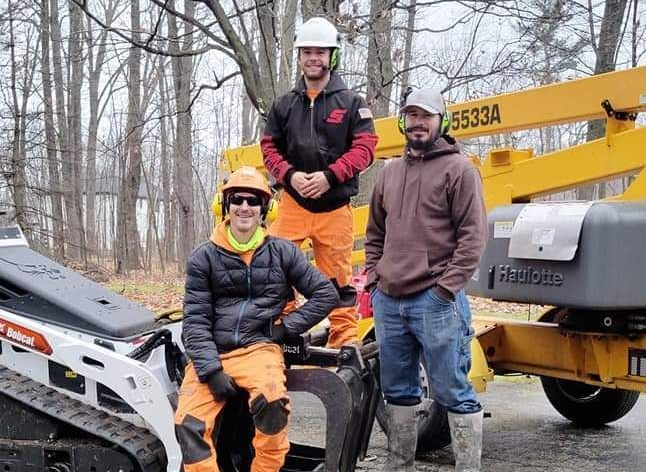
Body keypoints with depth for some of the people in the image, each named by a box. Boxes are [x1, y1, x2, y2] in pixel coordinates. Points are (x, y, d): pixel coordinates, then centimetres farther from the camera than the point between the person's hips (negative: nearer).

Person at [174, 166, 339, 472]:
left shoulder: (281, 252, 7)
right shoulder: (203, 258, 6)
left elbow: (326, 295, 9)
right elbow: (195, 321, 1)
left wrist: (286, 328, 0)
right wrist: (211, 371, -12)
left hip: (258, 347, -1)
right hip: (212, 353, 1)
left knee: (271, 402, -32)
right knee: (188, 422, -22)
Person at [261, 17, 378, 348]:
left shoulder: (351, 102, 5)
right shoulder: (285, 104, 12)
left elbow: (365, 147, -3)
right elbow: (269, 147, 11)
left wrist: (329, 176, -16)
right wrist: (290, 175, -9)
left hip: (334, 205, -2)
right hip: (293, 202, 2)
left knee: (338, 278, 2)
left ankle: (345, 340, 12)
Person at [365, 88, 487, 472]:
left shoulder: (458, 169, -3)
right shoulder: (390, 174, 16)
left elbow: (473, 235, -9)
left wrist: (446, 288, -14)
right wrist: (374, 280, 13)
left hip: (435, 301, -6)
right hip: (388, 301, 7)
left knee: (453, 392, -3)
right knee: (398, 390, 15)